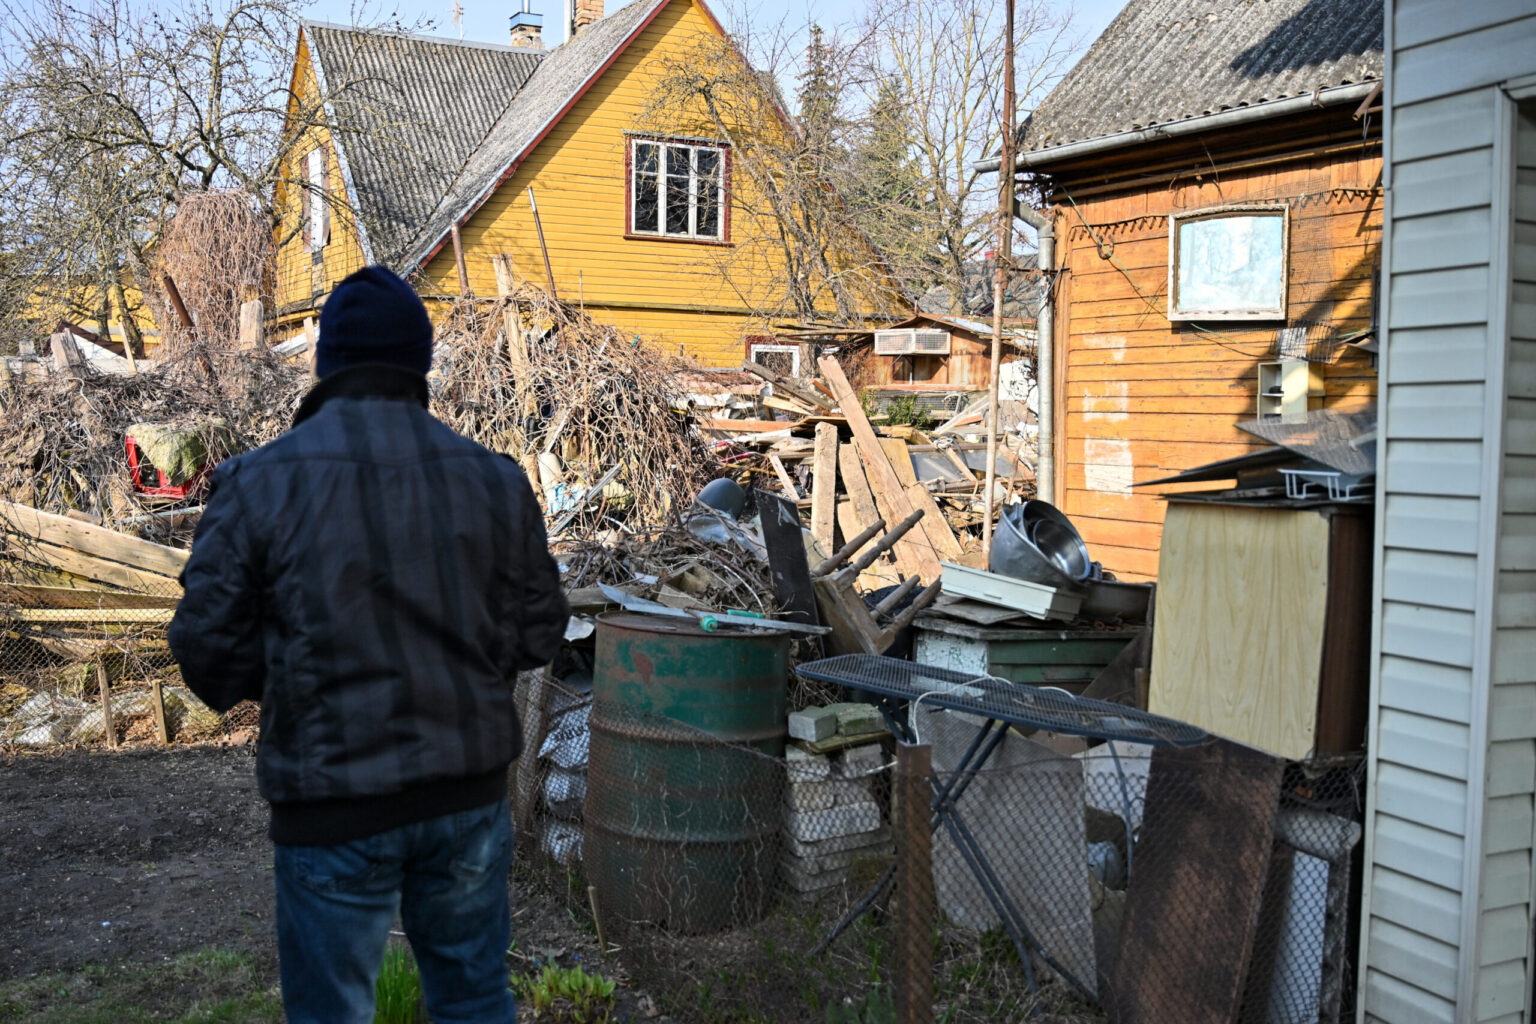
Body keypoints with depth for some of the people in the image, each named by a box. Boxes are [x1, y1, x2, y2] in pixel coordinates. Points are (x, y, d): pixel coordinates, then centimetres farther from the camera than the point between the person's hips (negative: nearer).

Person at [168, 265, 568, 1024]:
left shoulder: (260, 483, -10)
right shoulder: (493, 479, -3)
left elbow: (208, 646, -7)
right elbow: (538, 631, 2)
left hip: (335, 801, -3)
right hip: (469, 789, 3)